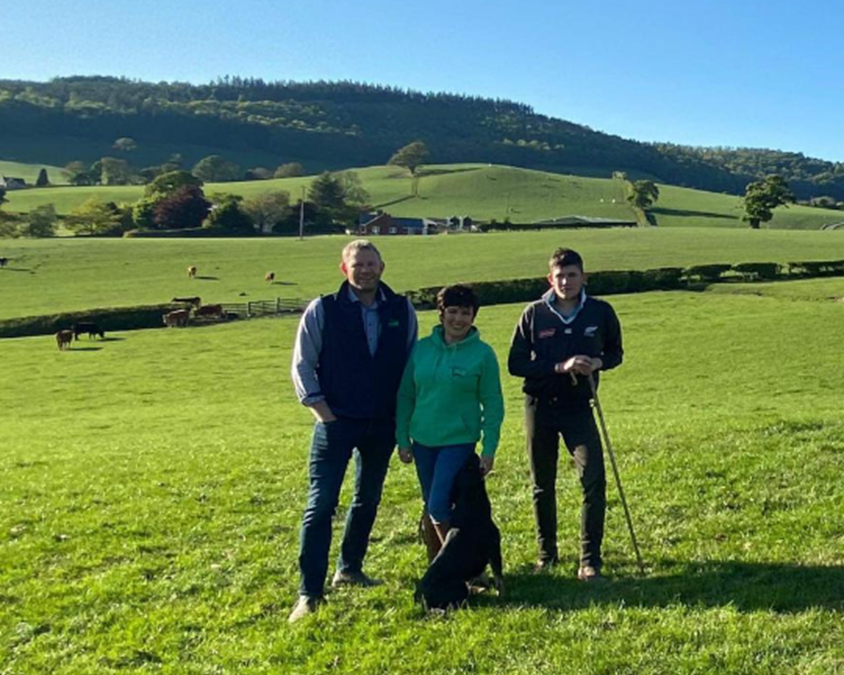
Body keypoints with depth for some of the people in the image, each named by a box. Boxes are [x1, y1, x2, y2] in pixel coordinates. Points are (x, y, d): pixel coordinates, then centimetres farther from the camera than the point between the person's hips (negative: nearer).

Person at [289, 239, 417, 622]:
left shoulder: (401, 311, 2)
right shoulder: (322, 311, -6)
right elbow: (302, 365, -3)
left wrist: (404, 413, 6)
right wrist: (320, 410, -9)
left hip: (382, 424, 4)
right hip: (336, 422, -4)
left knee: (368, 501, 17)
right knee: (320, 505, -7)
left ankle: (349, 569, 35)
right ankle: (309, 593, -2)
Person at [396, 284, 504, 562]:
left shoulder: (482, 354, -6)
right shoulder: (422, 348, 2)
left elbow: (493, 404, -3)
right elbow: (405, 396, 7)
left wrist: (489, 449, -7)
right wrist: (402, 439, 5)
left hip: (459, 441, -4)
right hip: (423, 440, 4)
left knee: (438, 507, -13)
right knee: (430, 507, 14)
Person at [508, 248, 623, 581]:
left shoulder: (601, 312, -1)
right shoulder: (534, 314, -4)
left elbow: (615, 353, 12)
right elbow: (515, 363, -5)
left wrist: (597, 363, -11)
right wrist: (560, 367, -17)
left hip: (579, 407, 0)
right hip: (539, 406, 0)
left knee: (594, 480, -13)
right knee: (542, 486, 11)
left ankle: (590, 560, -1)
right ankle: (547, 554, 28)